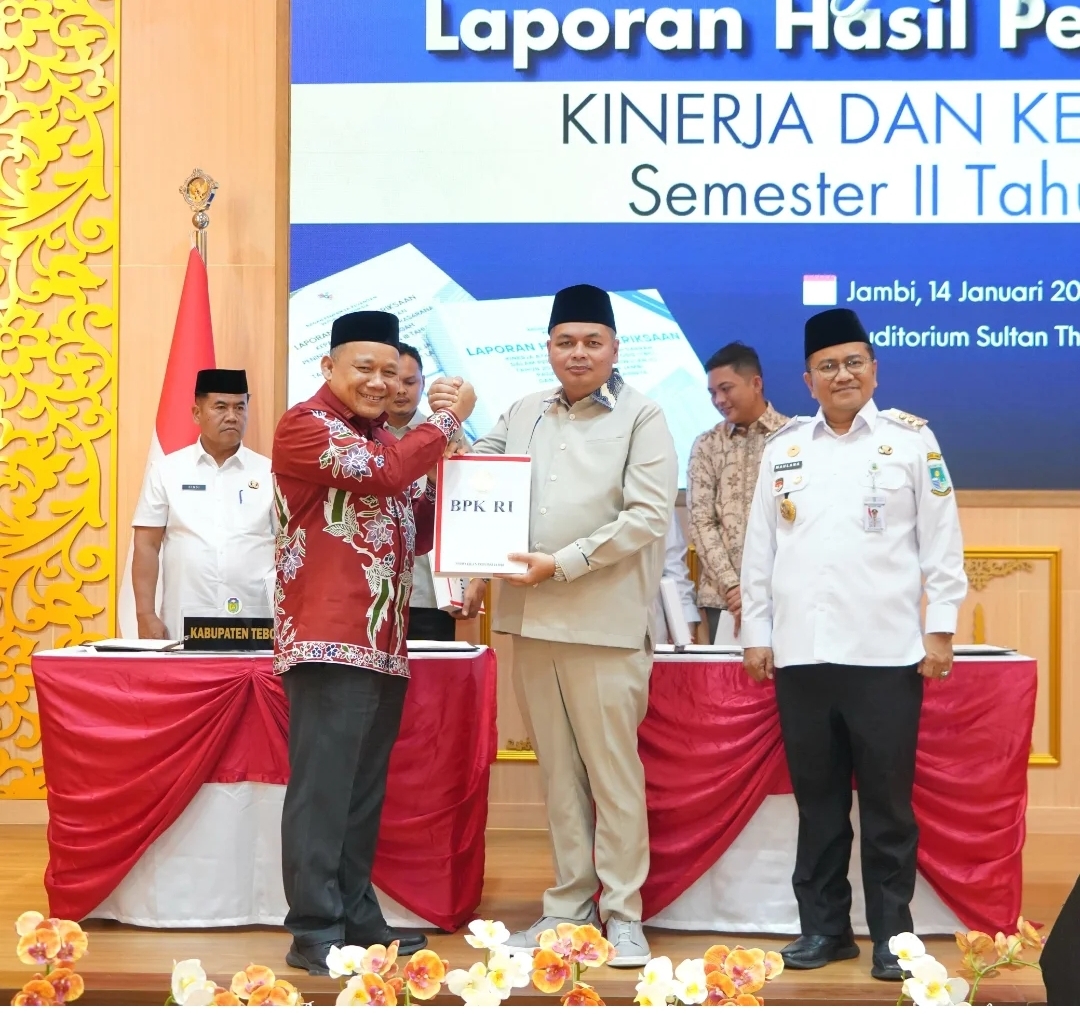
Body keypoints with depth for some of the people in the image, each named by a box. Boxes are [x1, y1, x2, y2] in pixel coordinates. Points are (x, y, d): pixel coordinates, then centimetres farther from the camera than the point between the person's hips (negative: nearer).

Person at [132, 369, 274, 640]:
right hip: (185, 627, 0)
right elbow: (147, 547, 5)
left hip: (254, 626, 0)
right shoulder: (166, 471, 6)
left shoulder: (269, 474, 6)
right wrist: (146, 615, -3)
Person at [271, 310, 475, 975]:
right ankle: (315, 932, -4)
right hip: (330, 640, -8)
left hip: (384, 642, 9)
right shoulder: (305, 426, -5)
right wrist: (451, 419, -7)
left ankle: (357, 918, 19)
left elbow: (415, 533, 24)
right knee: (323, 789, -8)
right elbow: (384, 472, -20)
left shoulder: (387, 440, 22)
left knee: (365, 791, 12)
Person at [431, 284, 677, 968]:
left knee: (614, 772, 0)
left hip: (604, 623, -5)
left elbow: (648, 516, -10)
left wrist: (563, 564, -14)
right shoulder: (522, 415, 14)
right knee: (558, 771, 11)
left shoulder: (641, 416, -1)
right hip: (532, 620, 5)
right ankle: (570, 904, 21)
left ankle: (622, 912, 10)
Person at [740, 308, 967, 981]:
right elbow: (760, 547, 12)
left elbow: (942, 541, 1)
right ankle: (823, 926, 20)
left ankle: (892, 933, 13)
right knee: (818, 800, 10)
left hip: (885, 653, -3)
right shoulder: (783, 449, 11)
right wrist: (756, 633, 9)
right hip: (801, 653, 3)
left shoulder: (912, 439, 3)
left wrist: (941, 629, -3)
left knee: (888, 803, 3)